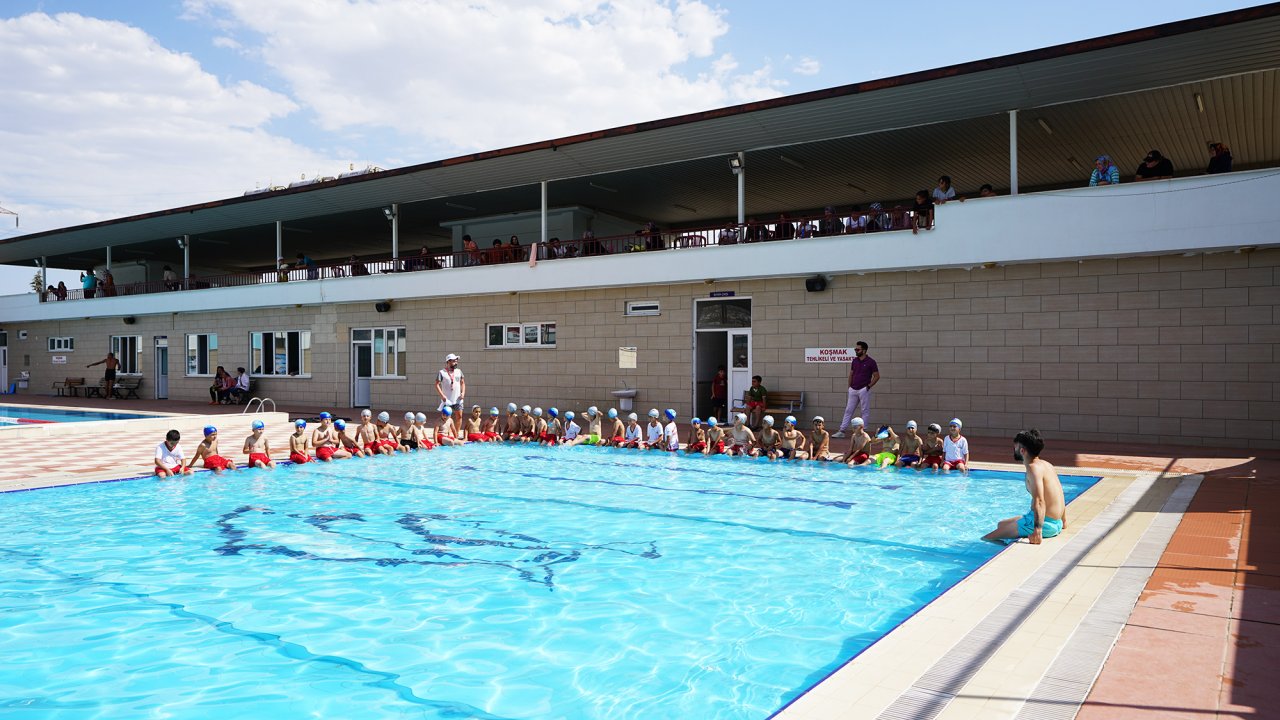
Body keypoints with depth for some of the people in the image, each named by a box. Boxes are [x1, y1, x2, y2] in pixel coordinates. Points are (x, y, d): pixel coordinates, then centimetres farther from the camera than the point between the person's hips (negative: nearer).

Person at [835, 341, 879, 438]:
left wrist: (868, 386, -11)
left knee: (865, 411, 2)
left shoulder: (870, 362, -7)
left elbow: (877, 376, -5)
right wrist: (849, 387, 11)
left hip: (864, 390, -6)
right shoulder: (854, 361, 10)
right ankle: (842, 431, 7)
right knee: (848, 410, 6)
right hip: (853, 390, 6)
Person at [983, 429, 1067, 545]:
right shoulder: (1046, 465, 13)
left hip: (1044, 524, -10)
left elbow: (1039, 501, -29)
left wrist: (1037, 530, -37)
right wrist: (1063, 522, 31)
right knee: (1001, 524, 28)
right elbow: (1060, 496, 21)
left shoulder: (1033, 467, -17)